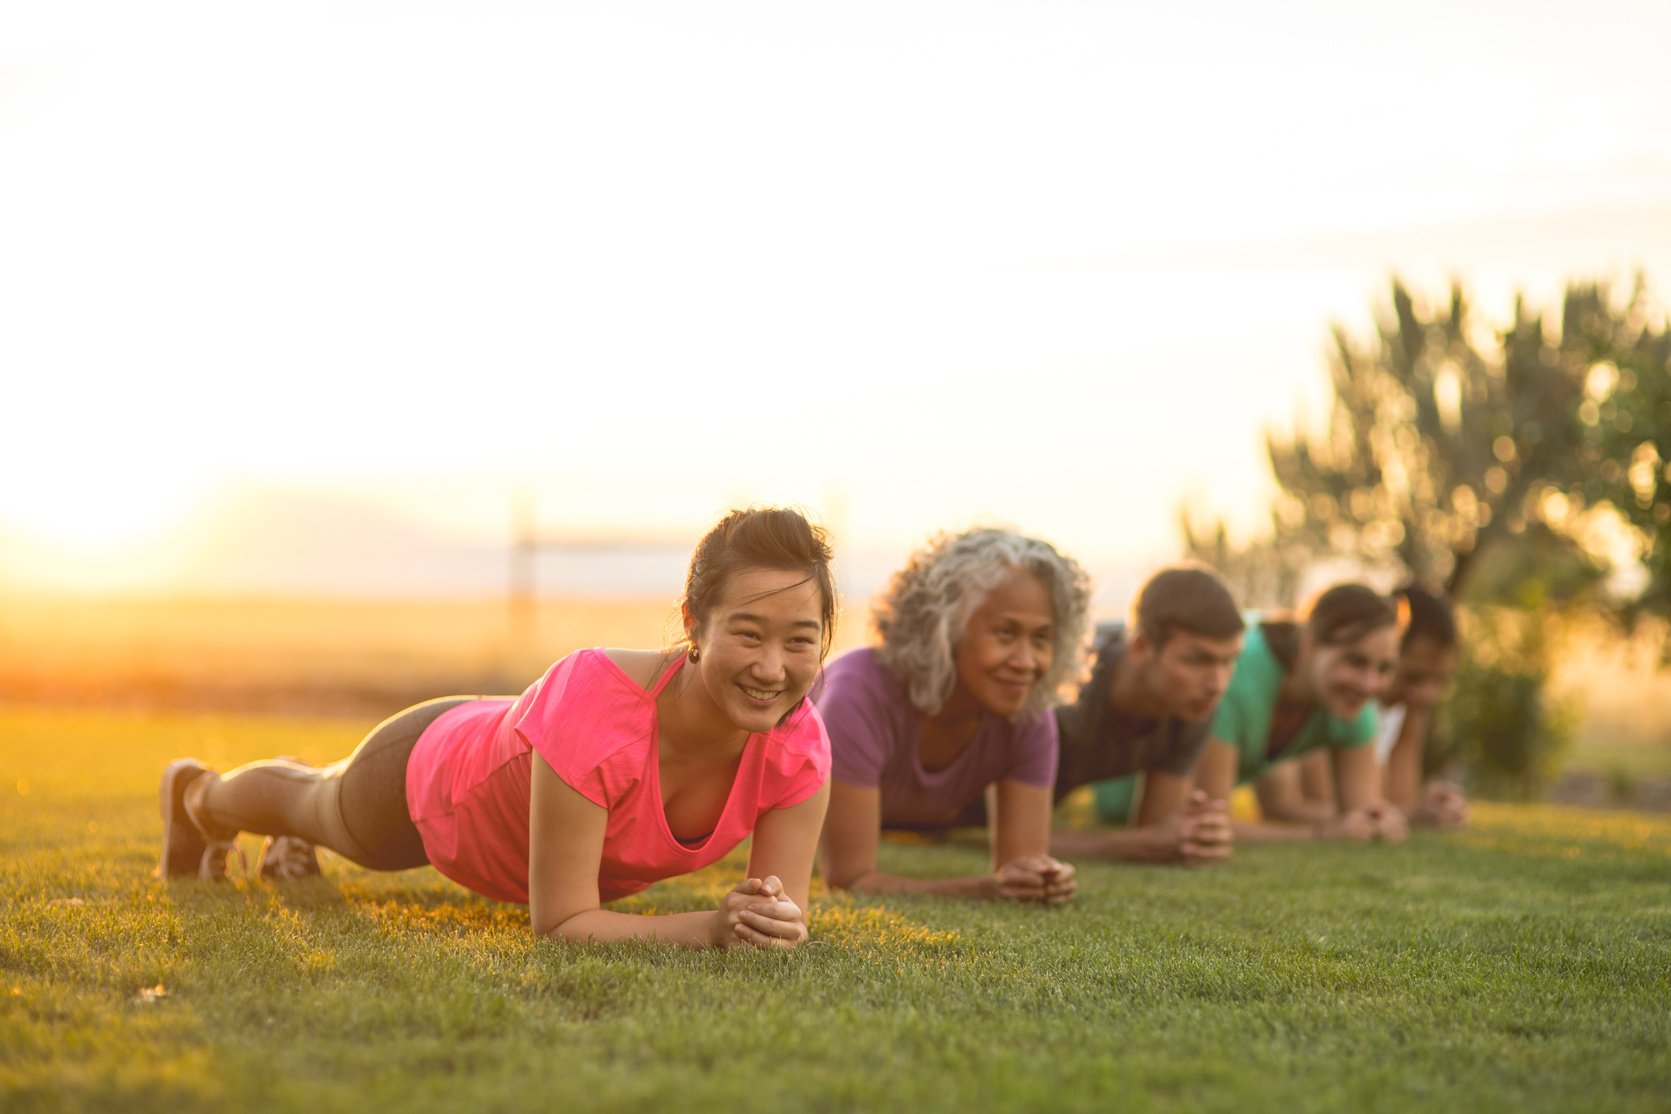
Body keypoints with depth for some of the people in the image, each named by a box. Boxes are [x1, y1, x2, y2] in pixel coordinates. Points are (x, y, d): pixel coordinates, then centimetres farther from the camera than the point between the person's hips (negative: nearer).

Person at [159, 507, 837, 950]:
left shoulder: (799, 746, -36)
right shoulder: (594, 701, -49)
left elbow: (784, 912, -26)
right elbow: (561, 921, -42)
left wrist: (773, 923, -48)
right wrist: (710, 928, -54)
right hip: (437, 771, -4)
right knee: (315, 806, 33)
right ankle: (196, 794, 69)